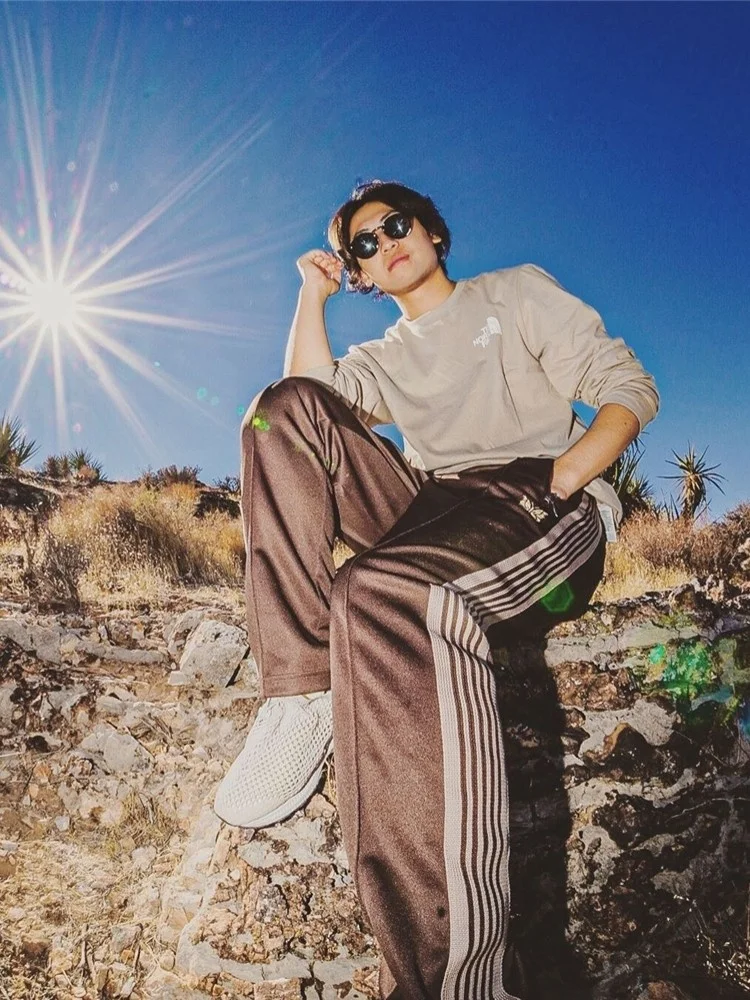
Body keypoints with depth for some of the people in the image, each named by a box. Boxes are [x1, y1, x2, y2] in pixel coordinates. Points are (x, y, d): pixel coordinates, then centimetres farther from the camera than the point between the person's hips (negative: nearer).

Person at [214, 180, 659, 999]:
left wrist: (557, 479, -12)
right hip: (425, 521, 5)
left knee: (385, 590, -39)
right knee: (285, 408, -12)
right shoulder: (386, 359, 30)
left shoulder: (516, 291, 19)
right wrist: (313, 293, 17)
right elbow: (303, 405, 9)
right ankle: (304, 692, -28)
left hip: (542, 508, -5)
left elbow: (628, 386, 7)